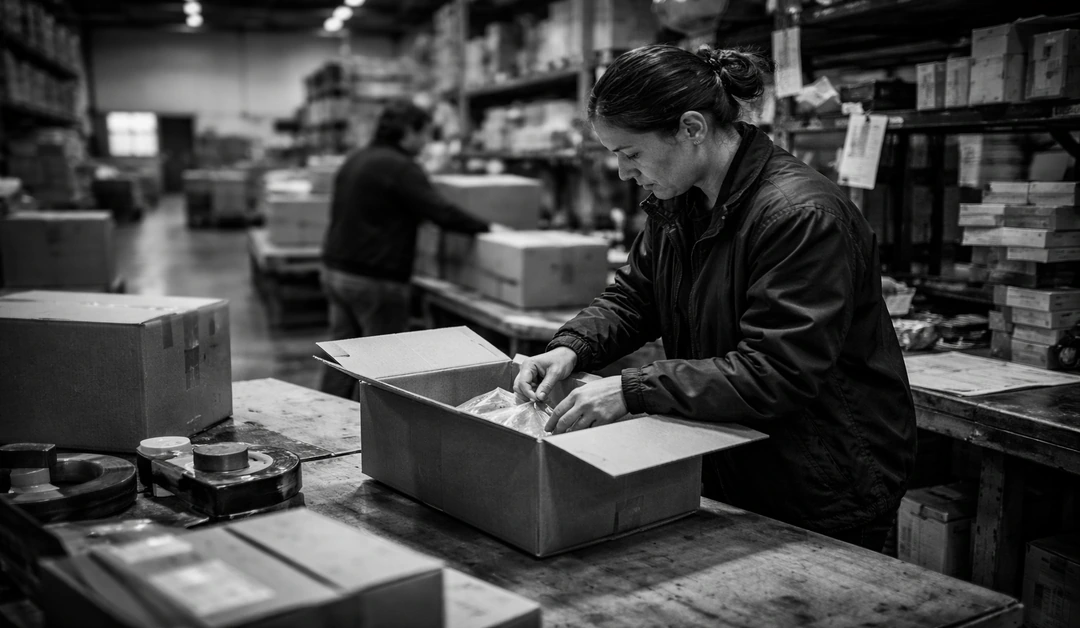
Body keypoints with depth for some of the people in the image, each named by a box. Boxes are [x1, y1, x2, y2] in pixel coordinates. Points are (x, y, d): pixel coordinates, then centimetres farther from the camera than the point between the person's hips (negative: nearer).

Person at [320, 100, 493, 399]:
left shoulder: (354, 161, 14)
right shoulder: (401, 167, -14)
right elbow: (441, 213, -18)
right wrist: (485, 227, -5)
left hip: (335, 270, 9)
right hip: (374, 280, -9)